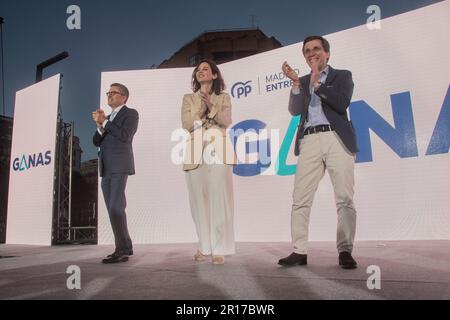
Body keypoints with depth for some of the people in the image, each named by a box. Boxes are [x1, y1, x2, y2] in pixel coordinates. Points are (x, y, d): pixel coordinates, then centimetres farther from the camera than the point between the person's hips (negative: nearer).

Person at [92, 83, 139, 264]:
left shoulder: (131, 113, 2)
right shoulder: (108, 118, 25)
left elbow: (125, 136, -15)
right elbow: (97, 142, 14)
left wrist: (104, 122, -9)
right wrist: (100, 125, -4)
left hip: (120, 167, -8)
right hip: (106, 169, 8)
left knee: (116, 207, -17)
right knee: (113, 210, 4)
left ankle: (122, 250, -13)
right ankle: (125, 247, 10)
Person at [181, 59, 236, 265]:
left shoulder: (224, 98, 16)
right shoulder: (188, 98, 17)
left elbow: (226, 121, -1)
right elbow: (187, 125, 3)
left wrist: (211, 105, -13)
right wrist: (203, 106, -4)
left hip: (218, 153, -1)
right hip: (195, 154, 2)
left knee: (219, 200, -9)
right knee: (199, 201, 1)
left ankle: (219, 249, -6)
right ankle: (204, 246, 10)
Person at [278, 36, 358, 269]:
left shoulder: (342, 75, 15)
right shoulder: (303, 81, 24)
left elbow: (342, 103, -3)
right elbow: (295, 110, 8)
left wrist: (317, 82, -2)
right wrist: (296, 82, -3)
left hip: (336, 139, -2)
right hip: (309, 142, 3)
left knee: (344, 198, -5)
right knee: (300, 199, -4)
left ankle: (345, 251, 1)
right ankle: (299, 251, 1)